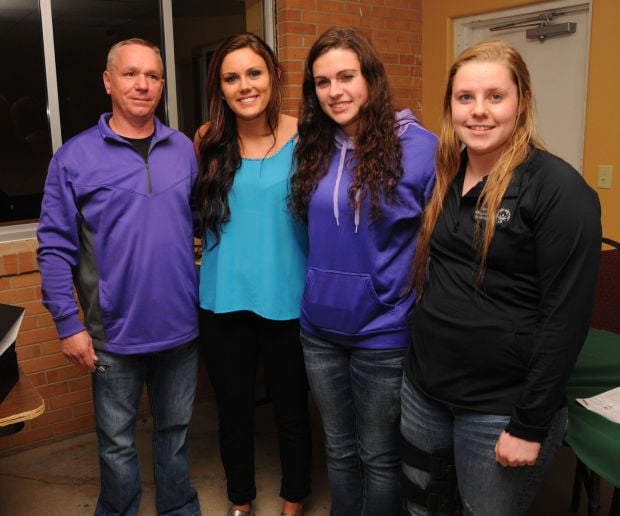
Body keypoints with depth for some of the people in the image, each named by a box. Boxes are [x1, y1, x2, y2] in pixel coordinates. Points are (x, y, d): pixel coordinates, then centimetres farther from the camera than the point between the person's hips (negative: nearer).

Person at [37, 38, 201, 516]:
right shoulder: (74, 157, -6)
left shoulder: (183, 149, 3)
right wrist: (68, 324, -9)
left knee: (176, 429, 20)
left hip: (182, 326, 3)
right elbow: (55, 248, -5)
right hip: (115, 335, -2)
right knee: (117, 441, 15)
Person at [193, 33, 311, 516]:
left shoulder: (302, 136, -7)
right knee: (233, 410, 16)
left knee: (291, 409, 14)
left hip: (286, 299, -2)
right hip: (223, 300, 2)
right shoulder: (209, 140, 0)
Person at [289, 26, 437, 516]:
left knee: (378, 456, 15)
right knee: (340, 449, 22)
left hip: (383, 334, -4)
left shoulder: (419, 147, -14)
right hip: (320, 328, 5)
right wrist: (322, 289, 10)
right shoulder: (315, 150, 3)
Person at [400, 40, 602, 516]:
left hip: (500, 407, -6)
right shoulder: (445, 177, 4)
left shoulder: (559, 190, -14)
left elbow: (566, 316, -16)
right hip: (423, 388, 6)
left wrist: (530, 427, -16)